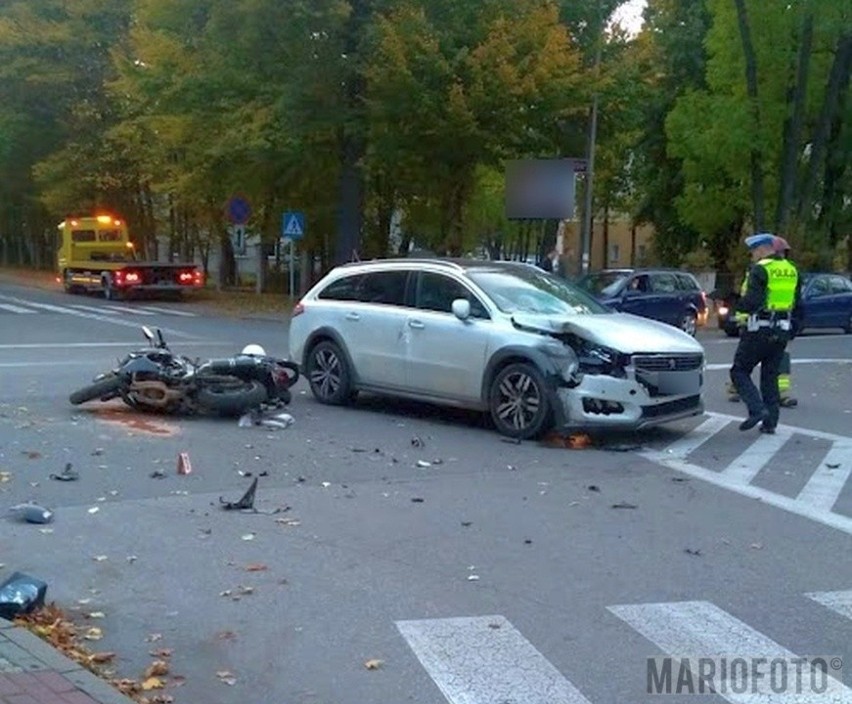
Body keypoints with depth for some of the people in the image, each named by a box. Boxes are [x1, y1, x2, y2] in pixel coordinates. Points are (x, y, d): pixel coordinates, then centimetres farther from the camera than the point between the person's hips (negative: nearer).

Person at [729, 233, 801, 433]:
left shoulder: (760, 269, -12)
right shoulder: (791, 270, 12)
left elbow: (752, 301, -21)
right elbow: (797, 304, 16)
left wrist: (737, 306, -3)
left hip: (760, 329, -7)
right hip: (782, 331, 7)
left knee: (739, 371, 3)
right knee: (770, 376, 13)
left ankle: (757, 409, -13)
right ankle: (770, 422, 11)